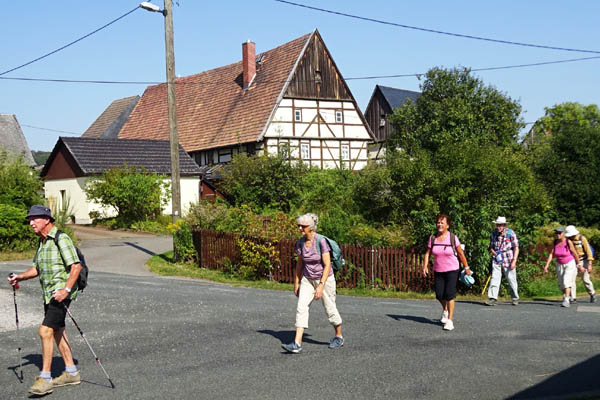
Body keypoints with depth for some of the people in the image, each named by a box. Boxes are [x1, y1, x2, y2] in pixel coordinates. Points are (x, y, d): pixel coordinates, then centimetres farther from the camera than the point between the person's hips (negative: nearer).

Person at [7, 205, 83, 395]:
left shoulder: (61, 239, -14)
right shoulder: (42, 242, 14)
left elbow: (76, 266, -19)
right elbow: (37, 268, 22)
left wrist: (66, 289, -26)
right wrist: (19, 277, 6)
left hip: (62, 293, -9)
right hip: (49, 294, 9)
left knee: (45, 331, -15)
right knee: (58, 332, 14)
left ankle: (45, 379, -10)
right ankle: (71, 373, 24)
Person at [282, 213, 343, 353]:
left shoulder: (321, 241, -20)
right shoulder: (300, 242, -2)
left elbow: (327, 265, -21)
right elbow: (300, 264, 9)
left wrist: (321, 286, -26)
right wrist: (296, 284, 12)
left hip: (325, 279, -5)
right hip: (307, 279, 5)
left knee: (330, 309, 8)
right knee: (301, 308, -10)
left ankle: (339, 337, 32)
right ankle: (297, 344, -14)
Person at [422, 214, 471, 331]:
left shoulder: (453, 238, -9)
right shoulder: (432, 238, -2)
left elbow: (461, 253, -1)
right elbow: (428, 253, 3)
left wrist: (466, 267, 4)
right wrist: (425, 266, -10)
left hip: (452, 270, -3)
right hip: (438, 271, 3)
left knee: (449, 294, -12)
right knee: (439, 295, 3)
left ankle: (450, 320, -4)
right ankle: (445, 309, 37)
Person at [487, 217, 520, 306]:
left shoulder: (511, 233, -7)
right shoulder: (494, 233, 3)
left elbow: (516, 248, -6)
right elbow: (491, 247, 13)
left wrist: (514, 261, -14)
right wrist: (494, 253, -9)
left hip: (508, 261, -2)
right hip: (496, 260, 2)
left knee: (511, 280, 6)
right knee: (494, 278, -10)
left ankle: (515, 298, 21)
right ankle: (492, 298, -13)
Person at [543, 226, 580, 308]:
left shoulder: (568, 242, -19)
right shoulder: (555, 242, -6)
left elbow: (575, 254, -10)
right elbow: (551, 254, -9)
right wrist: (546, 265, -18)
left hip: (570, 265, -5)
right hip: (559, 265, 5)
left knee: (566, 281, -22)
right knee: (561, 283, 11)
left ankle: (566, 301, -27)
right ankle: (568, 298, 34)